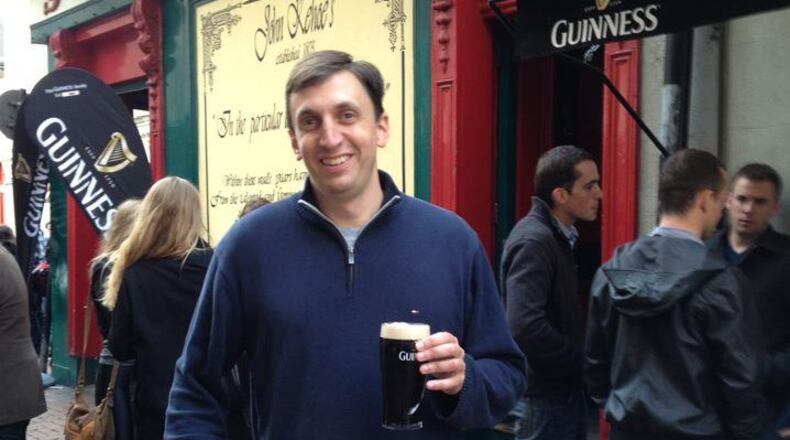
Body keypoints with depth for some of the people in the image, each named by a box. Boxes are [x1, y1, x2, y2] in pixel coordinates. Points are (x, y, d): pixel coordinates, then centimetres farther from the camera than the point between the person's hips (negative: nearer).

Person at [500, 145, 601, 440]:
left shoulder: (557, 236, 10)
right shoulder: (534, 240, -20)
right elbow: (525, 327, -30)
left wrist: (577, 365, 4)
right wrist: (579, 362, -18)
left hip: (563, 388, 9)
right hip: (544, 395, -9)